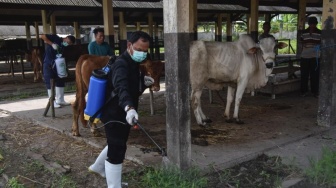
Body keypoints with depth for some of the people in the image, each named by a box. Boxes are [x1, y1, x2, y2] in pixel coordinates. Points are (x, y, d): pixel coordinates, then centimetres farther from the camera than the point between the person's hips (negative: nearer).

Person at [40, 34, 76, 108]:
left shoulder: (65, 48, 2)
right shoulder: (55, 38, -10)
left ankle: (60, 100, 19)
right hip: (48, 64, -6)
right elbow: (43, 36, -18)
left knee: (60, 82, 9)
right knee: (50, 83, -2)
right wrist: (52, 44, -25)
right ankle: (52, 101, 4)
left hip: (57, 64, 6)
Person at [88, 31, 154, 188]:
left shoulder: (133, 63, 6)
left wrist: (143, 82, -3)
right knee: (117, 152, -8)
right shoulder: (121, 65, -25)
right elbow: (122, 89, -45)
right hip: (115, 115, -10)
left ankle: (98, 167, 51)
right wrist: (129, 107, -62)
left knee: (116, 145, 27)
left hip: (122, 114, 11)